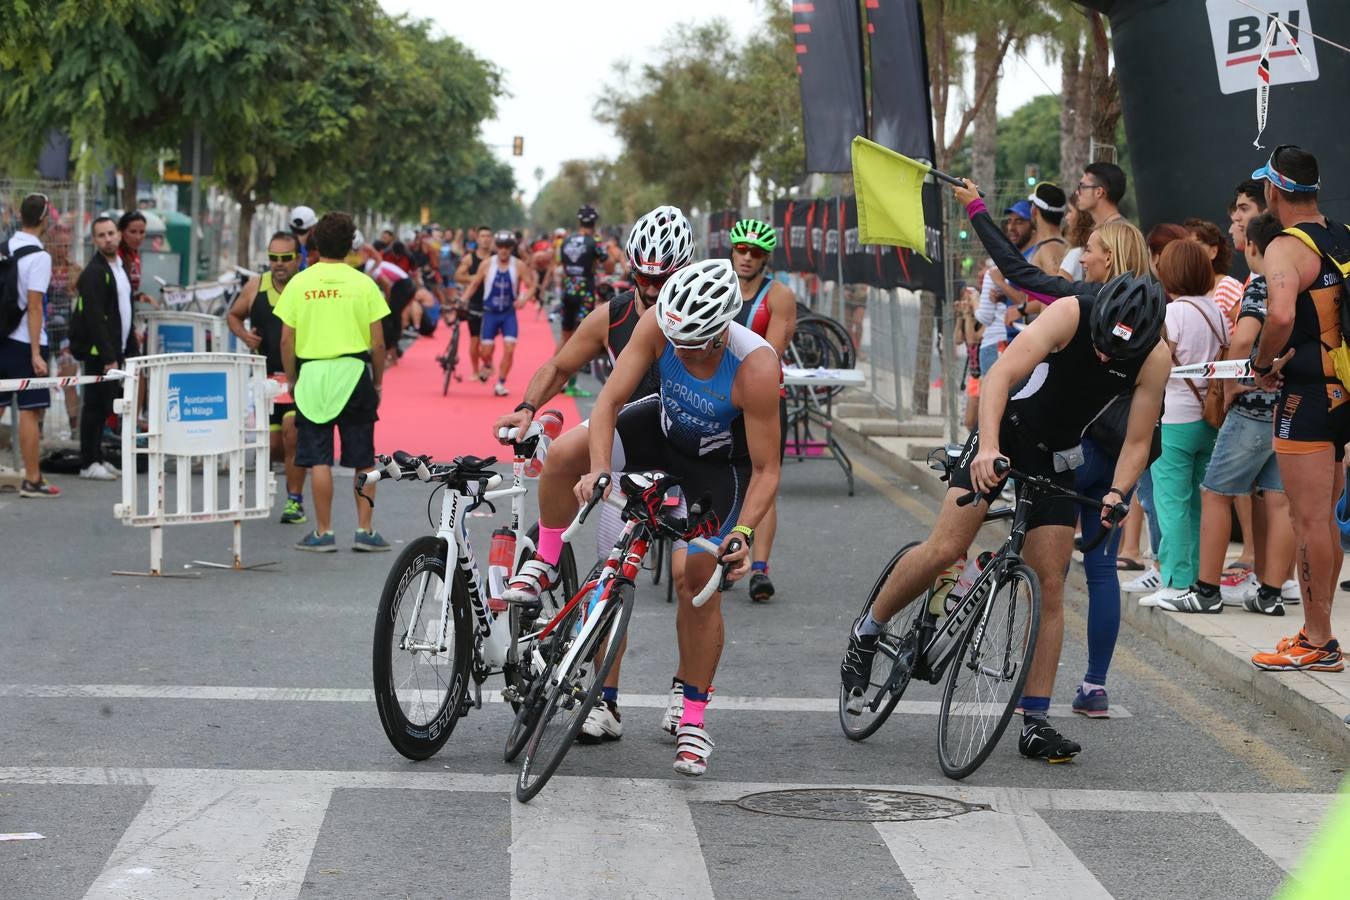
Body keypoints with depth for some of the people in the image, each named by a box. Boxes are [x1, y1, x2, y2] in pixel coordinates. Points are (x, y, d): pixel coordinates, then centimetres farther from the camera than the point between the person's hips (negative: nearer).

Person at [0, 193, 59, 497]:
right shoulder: (39, 257, -12)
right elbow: (34, 306, -16)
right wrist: (36, 353, -16)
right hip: (25, 342, -7)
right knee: (30, 411, -2)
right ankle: (32, 480, 0)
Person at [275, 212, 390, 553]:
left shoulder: (299, 283, 0)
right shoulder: (363, 284, -1)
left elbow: (287, 339, -1)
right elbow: (377, 341, -2)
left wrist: (291, 379, 12)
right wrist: (377, 382, 10)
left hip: (312, 375, 0)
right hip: (354, 373, 0)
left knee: (318, 460, 4)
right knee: (363, 460, 8)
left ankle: (323, 533, 6)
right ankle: (365, 530, 9)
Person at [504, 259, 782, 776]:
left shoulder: (756, 368, -38)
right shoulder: (659, 326, -30)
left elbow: (766, 470, -31)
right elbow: (609, 402, -26)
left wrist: (744, 533, -43)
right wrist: (598, 468, -41)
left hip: (720, 462, -3)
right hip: (665, 426, 3)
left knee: (701, 583, -6)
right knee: (565, 453, -21)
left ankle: (693, 722, 8)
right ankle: (545, 564, 4)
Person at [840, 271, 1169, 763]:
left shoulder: (1156, 359, -14)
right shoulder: (1069, 315, -23)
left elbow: (1137, 440, -7)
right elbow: (1001, 375, -32)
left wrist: (1116, 493, -26)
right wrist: (988, 446, -47)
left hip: (1056, 457, 3)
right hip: (1005, 432, -3)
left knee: (1049, 586, -3)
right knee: (945, 549, -17)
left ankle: (1035, 723, 1)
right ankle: (867, 631, 7)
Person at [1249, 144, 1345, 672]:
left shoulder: (1287, 249, -15)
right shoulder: (1343, 239, 11)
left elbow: (1281, 315, -32)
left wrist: (1264, 365, -15)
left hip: (1308, 393, -9)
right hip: (1342, 391, 9)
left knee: (1309, 521, -5)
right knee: (1324, 519, 16)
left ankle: (1319, 644, -2)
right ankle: (1317, 629, 23)